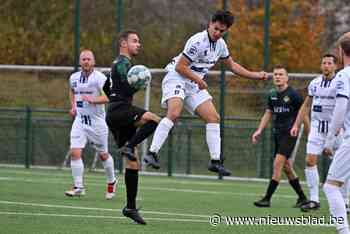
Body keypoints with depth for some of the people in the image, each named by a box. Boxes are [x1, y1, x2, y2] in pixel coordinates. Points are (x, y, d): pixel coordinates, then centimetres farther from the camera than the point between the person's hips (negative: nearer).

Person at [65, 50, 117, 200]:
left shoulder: (100, 78, -12)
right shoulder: (74, 78, 6)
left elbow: (108, 97, -22)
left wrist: (93, 99, -37)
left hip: (96, 121, -4)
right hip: (79, 121, 4)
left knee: (103, 155, 9)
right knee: (75, 152, -12)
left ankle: (111, 182, 33)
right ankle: (78, 187, -6)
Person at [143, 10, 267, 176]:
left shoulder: (220, 44, 7)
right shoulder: (198, 42, -20)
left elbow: (232, 65, 24)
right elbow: (180, 66, -20)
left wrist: (255, 75, 22)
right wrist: (199, 80, -14)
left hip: (194, 84, 9)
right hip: (176, 78, -8)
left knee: (213, 118, 1)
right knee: (174, 113, -30)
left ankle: (215, 161, 5)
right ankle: (152, 154, -32)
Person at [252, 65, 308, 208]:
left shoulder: (293, 94, -10)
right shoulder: (272, 94, 9)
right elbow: (268, 113, 18)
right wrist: (259, 131, 9)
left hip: (289, 133, -7)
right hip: (277, 133, 7)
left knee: (278, 164, -14)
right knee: (286, 167, 10)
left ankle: (267, 199, -13)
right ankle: (302, 197, 22)